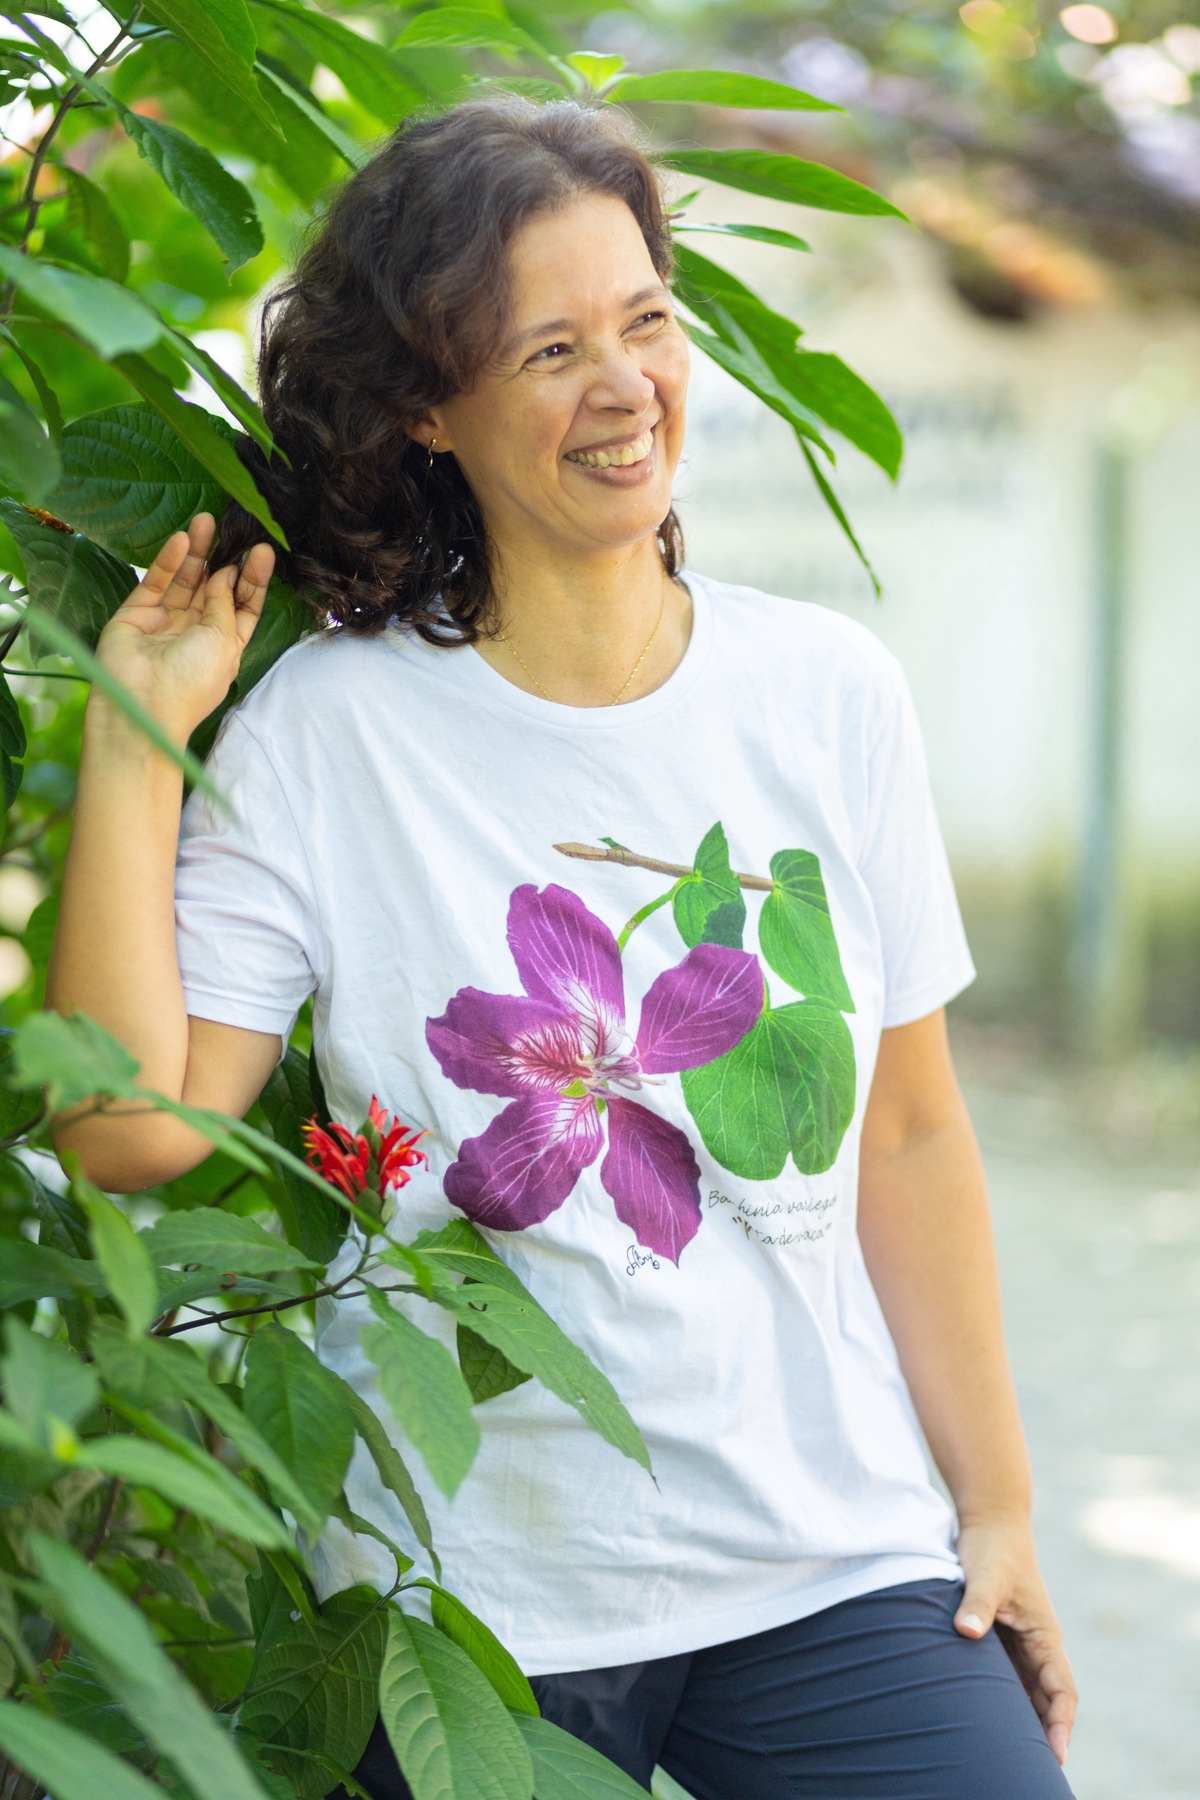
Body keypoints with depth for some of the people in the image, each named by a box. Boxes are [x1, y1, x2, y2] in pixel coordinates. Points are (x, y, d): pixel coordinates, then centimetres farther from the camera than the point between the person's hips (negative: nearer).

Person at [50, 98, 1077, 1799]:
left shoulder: (830, 697, 3)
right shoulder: (320, 730, -5)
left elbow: (909, 1136, 8)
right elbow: (132, 1125, -14)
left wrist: (995, 1502, 9)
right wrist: (133, 741, -11)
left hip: (830, 1570, 2)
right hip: (473, 1595, -2)